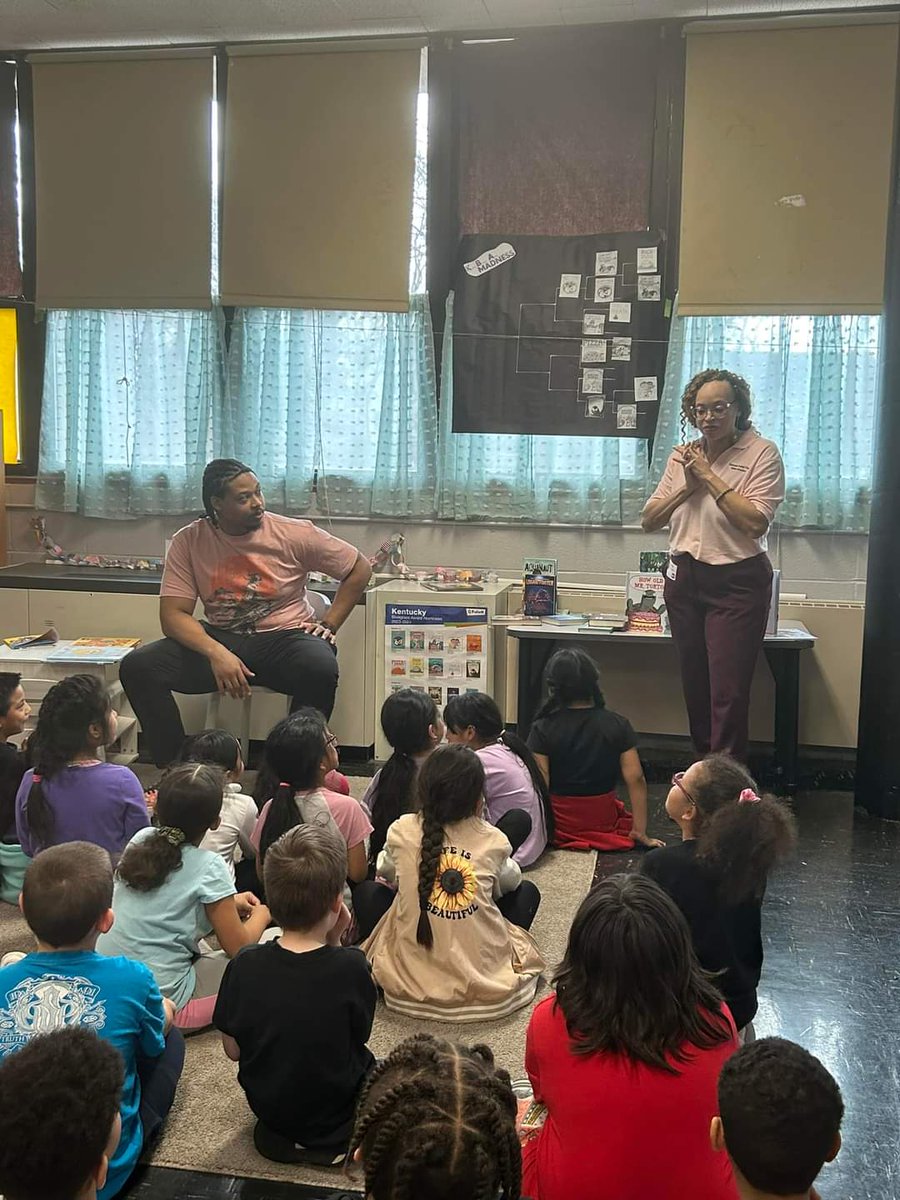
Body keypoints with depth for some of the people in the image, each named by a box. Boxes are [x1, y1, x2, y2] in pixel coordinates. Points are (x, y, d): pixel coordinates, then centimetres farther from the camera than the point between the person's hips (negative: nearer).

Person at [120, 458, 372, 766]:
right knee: (137, 667, -20)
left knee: (320, 668, -37)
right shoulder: (188, 542, -2)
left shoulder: (294, 533, -5)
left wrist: (329, 625, -3)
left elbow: (359, 568, 5)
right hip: (220, 638, 2)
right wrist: (216, 653, -25)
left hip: (285, 636, -2)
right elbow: (173, 615, -8)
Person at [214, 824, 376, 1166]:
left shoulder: (244, 966, -19)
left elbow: (233, 1050, -6)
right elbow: (359, 1034, -6)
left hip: (267, 1108, 4)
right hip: (334, 1110, -3)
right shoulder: (351, 967, -26)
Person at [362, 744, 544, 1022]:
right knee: (527, 890, 24)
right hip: (486, 980, 0)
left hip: (410, 979, 1)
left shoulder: (401, 832, -8)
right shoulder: (493, 841, -9)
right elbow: (509, 881, 13)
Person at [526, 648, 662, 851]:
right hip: (604, 821, 2)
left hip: (560, 823, -1)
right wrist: (640, 831, -6)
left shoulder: (542, 729, -14)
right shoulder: (618, 725, -9)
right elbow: (636, 779, -11)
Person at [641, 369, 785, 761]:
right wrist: (687, 488, -7)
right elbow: (648, 521, 8)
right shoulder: (682, 456, 10)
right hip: (685, 578, 6)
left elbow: (756, 522, -19)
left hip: (737, 583, -6)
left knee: (727, 695, -7)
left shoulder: (762, 453, -7)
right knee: (694, 687, 13)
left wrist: (711, 477, -13)